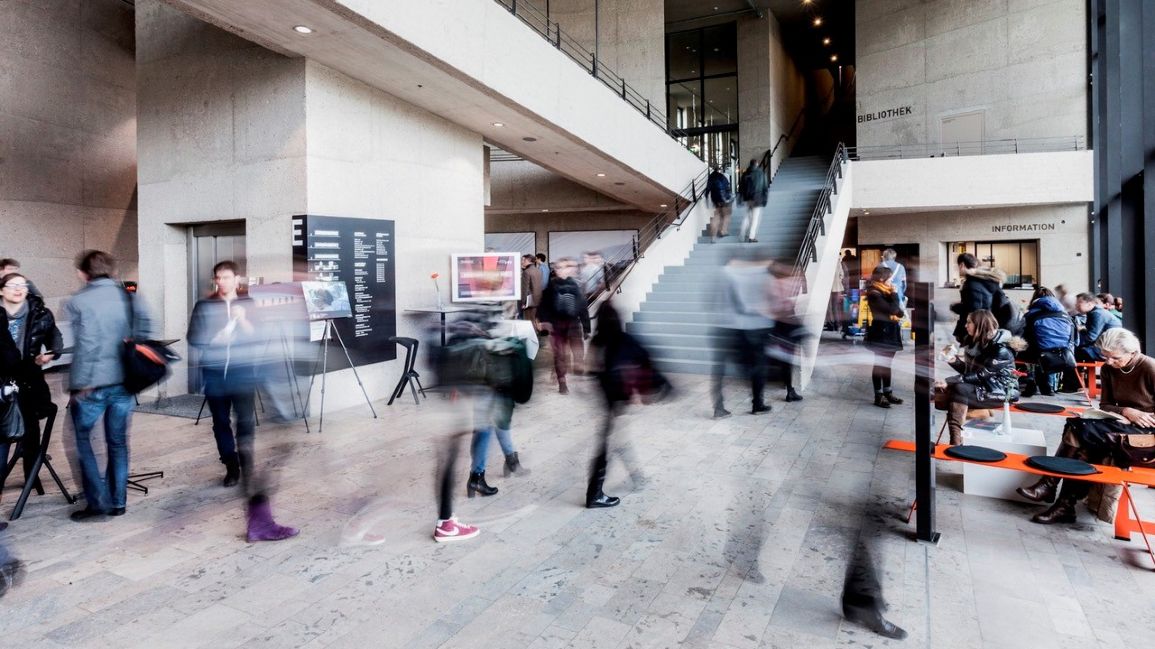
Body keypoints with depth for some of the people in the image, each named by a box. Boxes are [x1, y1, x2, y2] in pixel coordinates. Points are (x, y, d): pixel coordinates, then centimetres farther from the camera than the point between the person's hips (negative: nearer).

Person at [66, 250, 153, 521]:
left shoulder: (79, 301, -9)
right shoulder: (129, 296, 4)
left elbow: (85, 346, -14)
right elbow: (144, 331, -1)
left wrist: (80, 385, -8)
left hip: (93, 384, -4)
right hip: (125, 381, 4)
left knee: (80, 439, 12)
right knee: (118, 442, 14)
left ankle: (98, 502, 9)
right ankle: (118, 501, 19)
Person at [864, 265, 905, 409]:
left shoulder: (886, 292, 13)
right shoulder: (874, 294, -14)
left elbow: (900, 312, 13)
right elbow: (892, 310, -21)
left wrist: (897, 314, -9)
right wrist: (895, 294, -10)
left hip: (890, 333, 9)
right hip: (881, 333, -9)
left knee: (887, 364, 14)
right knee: (880, 364, -3)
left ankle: (887, 393, 22)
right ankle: (878, 396, 2)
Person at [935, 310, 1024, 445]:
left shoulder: (1001, 349, -17)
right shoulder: (978, 342, 8)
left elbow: (980, 375, -23)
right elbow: (968, 370, 12)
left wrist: (949, 382, -28)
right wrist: (954, 360, -9)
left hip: (1000, 391, -8)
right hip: (982, 386, 8)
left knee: (959, 389, -32)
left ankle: (956, 442, -39)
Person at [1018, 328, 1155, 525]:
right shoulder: (1108, 369, 4)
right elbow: (1105, 405, 7)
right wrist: (1125, 411, -12)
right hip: (1123, 423, 6)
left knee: (1082, 430, -29)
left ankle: (1050, 485, -24)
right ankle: (1065, 505, -27)